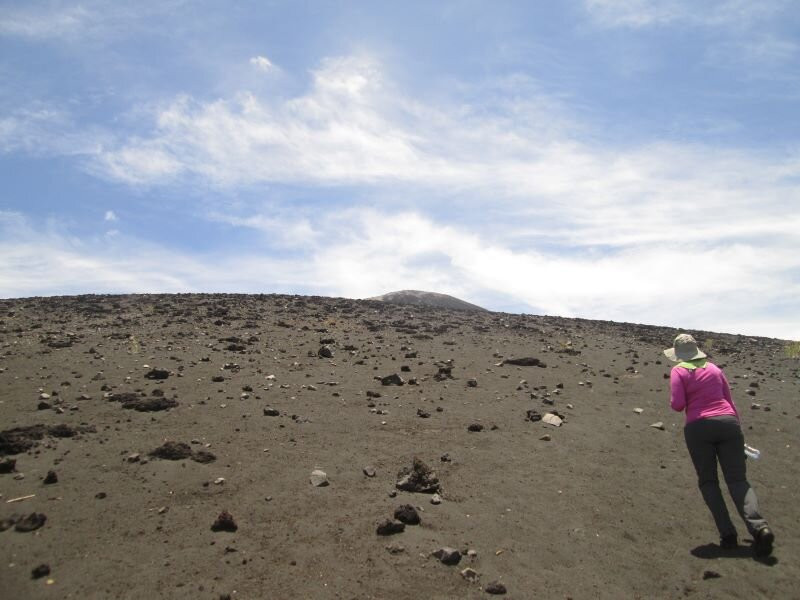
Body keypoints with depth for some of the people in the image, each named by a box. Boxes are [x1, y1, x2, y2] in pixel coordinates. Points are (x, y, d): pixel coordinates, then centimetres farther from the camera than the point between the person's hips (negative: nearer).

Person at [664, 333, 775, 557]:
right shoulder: (714, 368, 17)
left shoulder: (678, 371, 2)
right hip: (728, 422, 4)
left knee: (708, 481, 11)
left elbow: (678, 405, -8)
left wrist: (674, 401, 15)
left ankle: (727, 532, 1)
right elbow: (729, 400, 18)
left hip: (699, 427, -3)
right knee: (738, 479, 3)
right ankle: (759, 527, -19)